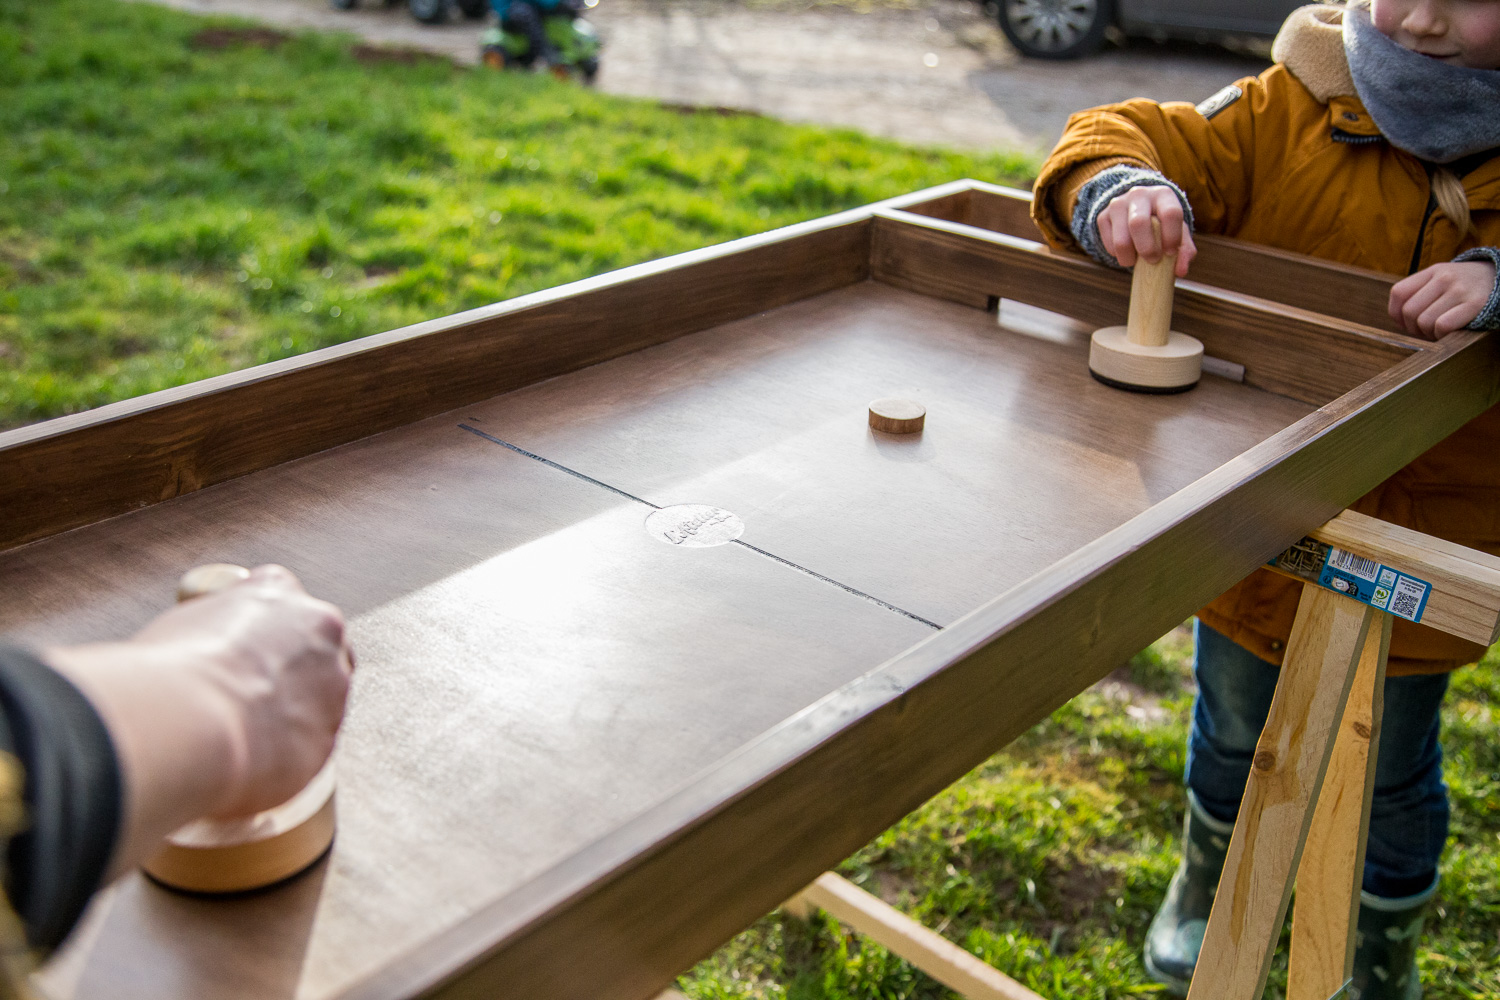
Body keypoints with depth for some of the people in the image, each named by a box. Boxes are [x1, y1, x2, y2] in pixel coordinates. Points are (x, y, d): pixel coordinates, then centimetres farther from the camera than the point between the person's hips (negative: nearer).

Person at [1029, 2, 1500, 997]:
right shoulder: (1286, 112, -13)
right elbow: (1114, 141, -18)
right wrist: (1125, 192, -42)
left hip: (1416, 544, 0)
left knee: (1392, 773, 20)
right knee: (1235, 734, 24)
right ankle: (1208, 880, 58)